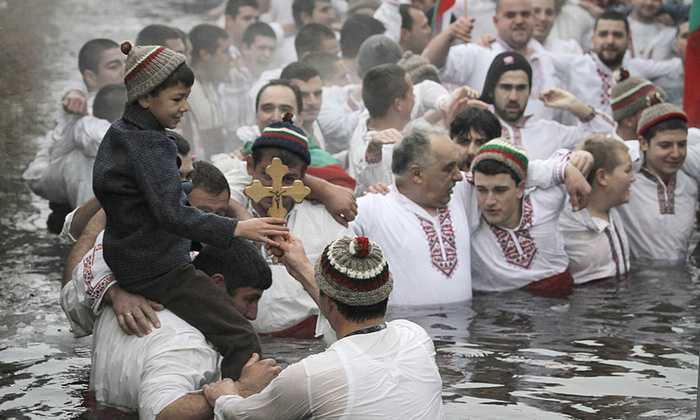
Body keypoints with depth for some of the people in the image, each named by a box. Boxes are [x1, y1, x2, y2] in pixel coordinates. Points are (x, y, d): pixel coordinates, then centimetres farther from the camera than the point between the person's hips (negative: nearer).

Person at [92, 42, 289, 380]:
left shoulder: (121, 134, 10)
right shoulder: (149, 143, -21)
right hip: (158, 271, -11)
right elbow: (171, 214, -31)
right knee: (241, 342, -17)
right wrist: (237, 228, -34)